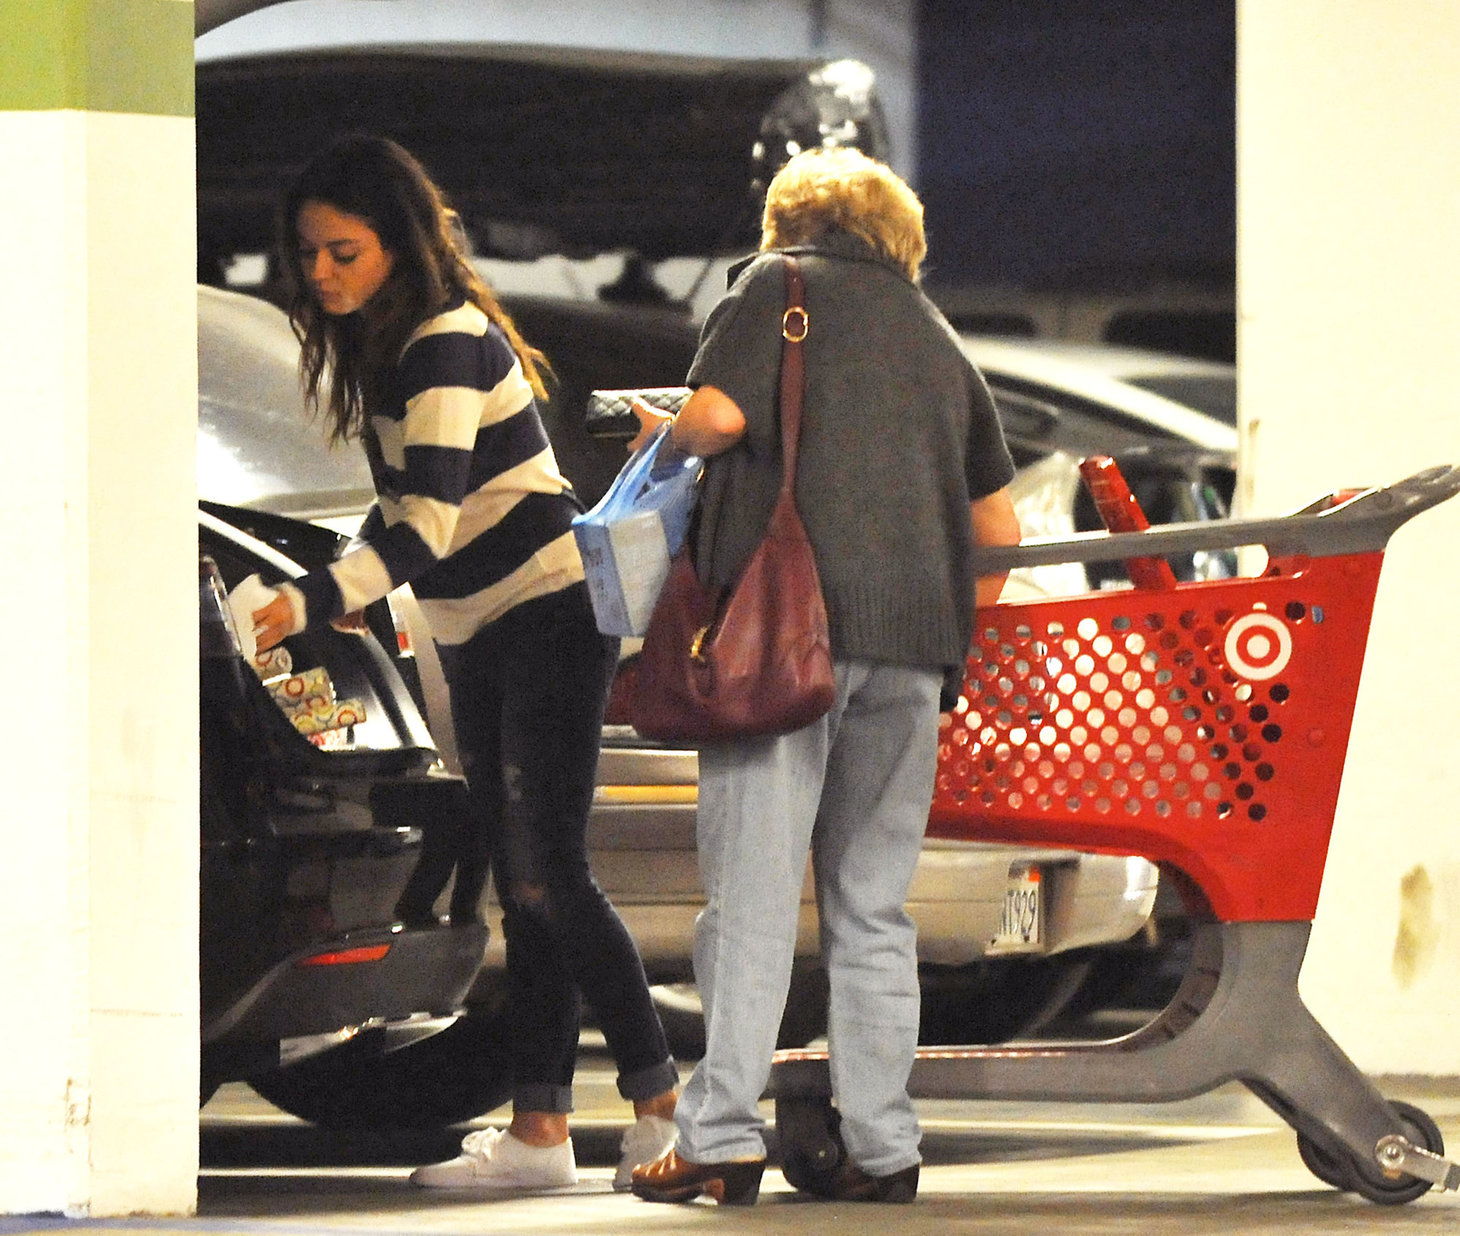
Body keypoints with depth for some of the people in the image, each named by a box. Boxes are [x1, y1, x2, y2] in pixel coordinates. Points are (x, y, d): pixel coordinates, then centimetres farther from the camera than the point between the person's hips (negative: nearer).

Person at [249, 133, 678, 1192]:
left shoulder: (448, 343, -19)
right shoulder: (382, 345, 10)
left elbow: (427, 527, -28)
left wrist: (314, 601, -37)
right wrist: (353, 589, 13)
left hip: (551, 619, -9)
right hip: (479, 641, 9)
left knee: (550, 877, -11)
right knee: (524, 891, 5)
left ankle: (661, 1099, -5)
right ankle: (539, 1127, 3)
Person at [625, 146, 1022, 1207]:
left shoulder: (777, 286, 7)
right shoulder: (936, 334, 23)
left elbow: (720, 415, -10)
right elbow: (999, 527, 21)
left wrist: (662, 433, 10)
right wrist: (953, 631, 31)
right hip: (915, 640, 5)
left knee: (752, 891, -5)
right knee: (873, 903, 9)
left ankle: (722, 1138, -9)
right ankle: (881, 1147, 7)